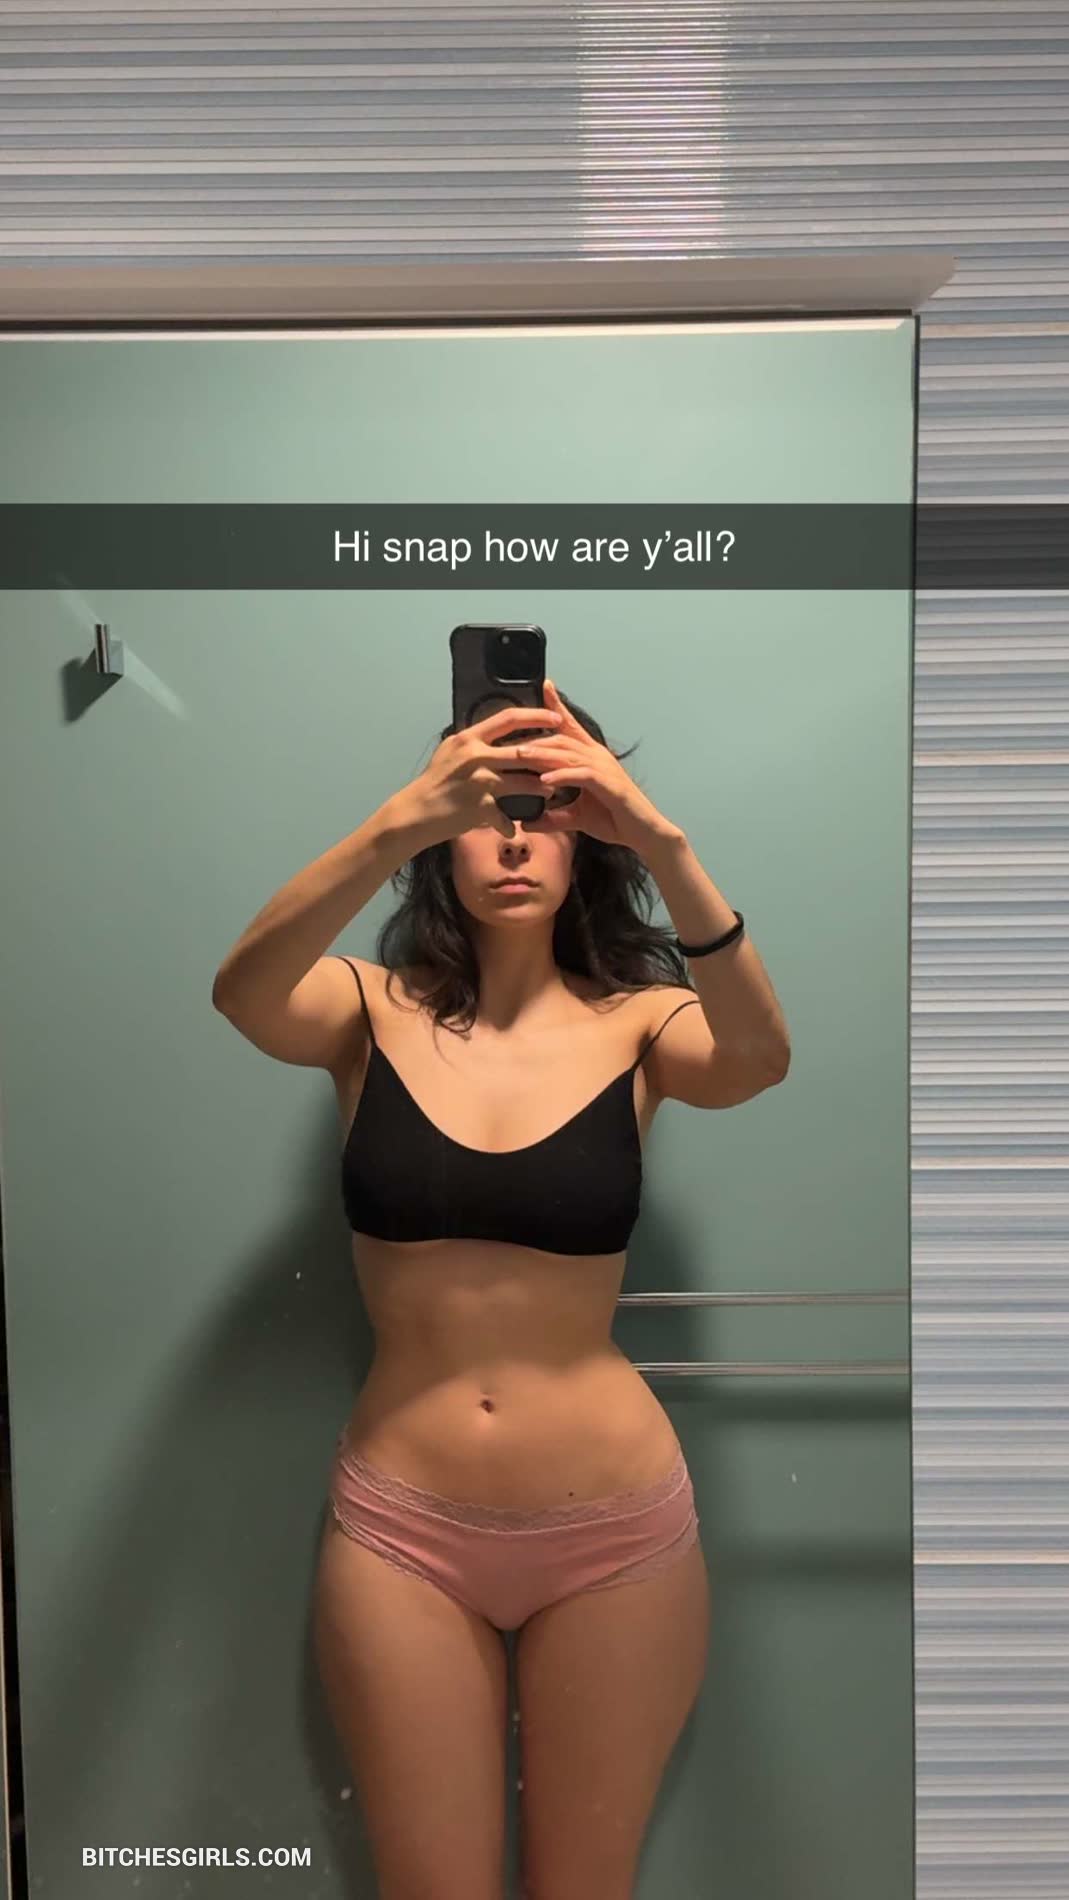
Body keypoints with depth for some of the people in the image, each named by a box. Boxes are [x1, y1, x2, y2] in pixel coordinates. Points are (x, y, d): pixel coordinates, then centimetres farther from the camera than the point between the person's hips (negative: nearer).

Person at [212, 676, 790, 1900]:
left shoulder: (638, 1022, -6)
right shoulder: (371, 1010, -5)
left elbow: (758, 1057, -27)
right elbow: (242, 994, -26)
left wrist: (667, 850, -40)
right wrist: (396, 824, -40)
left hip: (616, 1533, 0)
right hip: (401, 1531, 0)